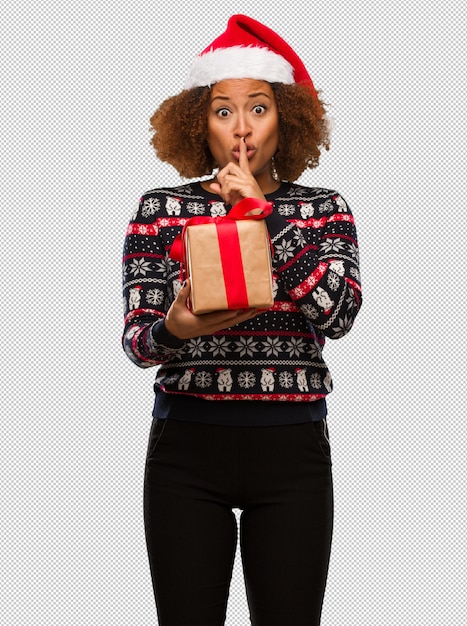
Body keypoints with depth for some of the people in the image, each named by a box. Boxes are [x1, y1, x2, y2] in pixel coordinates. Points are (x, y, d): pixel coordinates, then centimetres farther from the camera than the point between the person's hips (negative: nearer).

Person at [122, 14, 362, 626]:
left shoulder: (324, 208, 7)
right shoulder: (162, 208, 5)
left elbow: (338, 313, -11)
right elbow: (136, 339, -2)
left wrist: (260, 213, -12)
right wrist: (174, 329, -26)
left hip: (292, 452, 1)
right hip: (187, 445, 0)